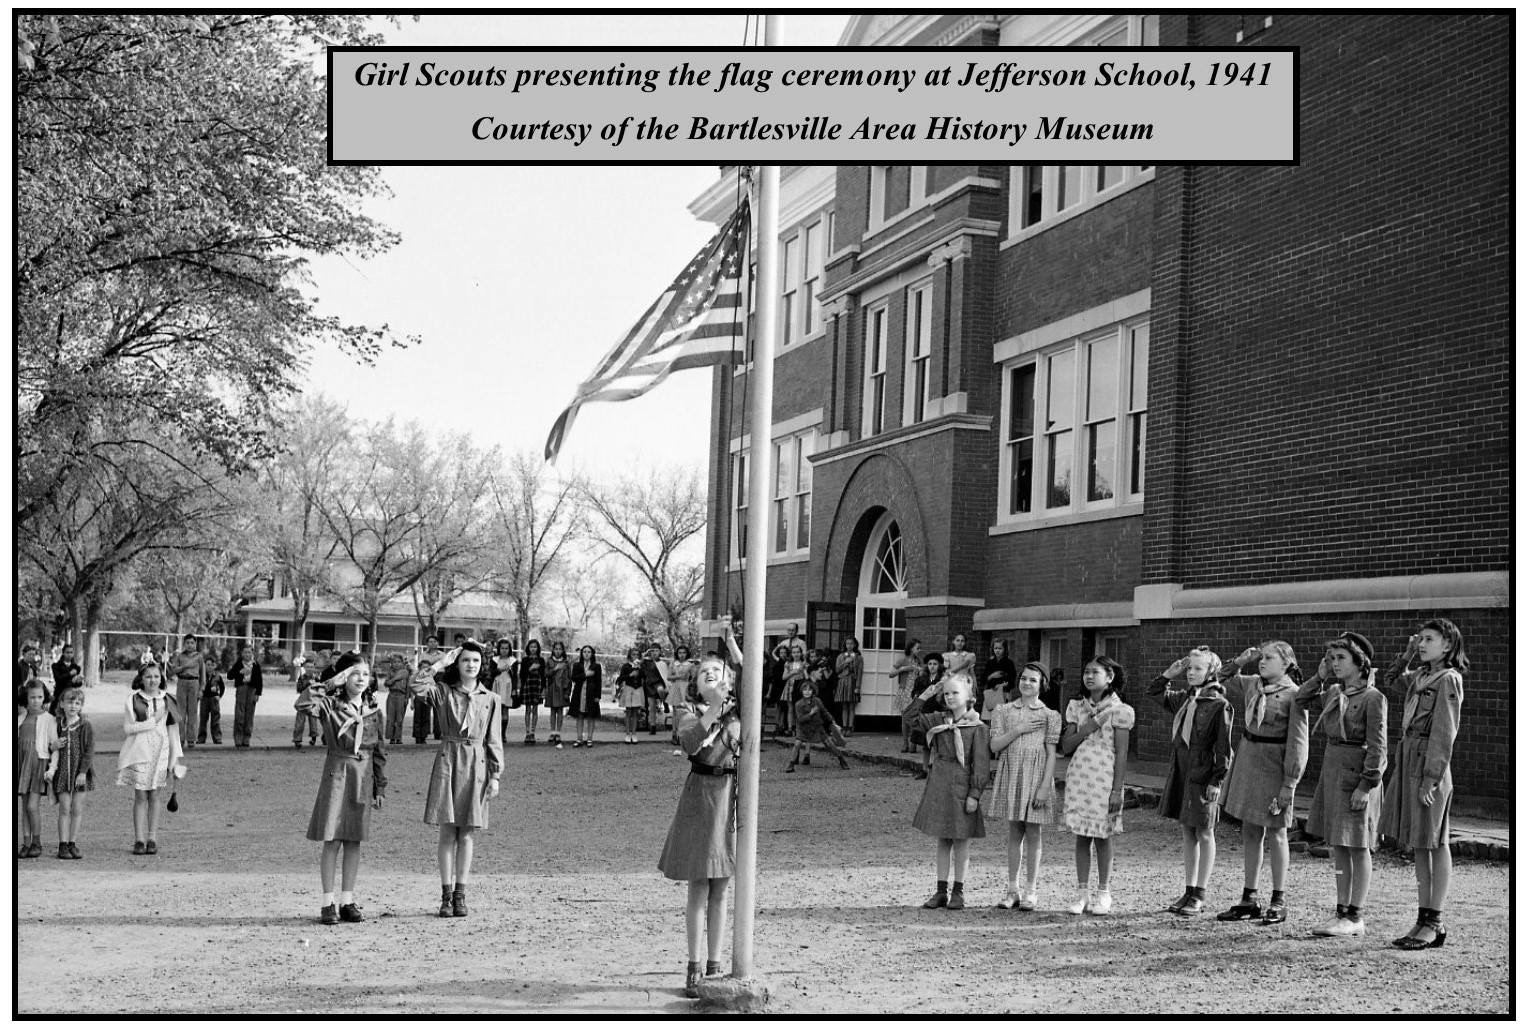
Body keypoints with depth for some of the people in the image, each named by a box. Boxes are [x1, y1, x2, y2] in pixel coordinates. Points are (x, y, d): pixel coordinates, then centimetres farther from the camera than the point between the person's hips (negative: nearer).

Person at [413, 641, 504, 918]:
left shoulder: (490, 699, 8)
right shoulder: (443, 692, 4)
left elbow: (493, 740, 9)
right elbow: (417, 687, -15)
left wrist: (495, 775, 3)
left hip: (477, 764, 1)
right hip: (448, 761, -1)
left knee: (467, 834, 3)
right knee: (447, 832, 0)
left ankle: (460, 895, 9)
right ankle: (447, 896, 7)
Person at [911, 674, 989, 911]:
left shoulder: (977, 727, -7)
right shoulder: (938, 720, 7)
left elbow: (980, 764, -9)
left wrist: (975, 794, -13)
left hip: (961, 787, -4)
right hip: (938, 785, 4)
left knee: (960, 842, 4)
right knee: (941, 841, 10)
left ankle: (957, 893, 14)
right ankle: (940, 892, 15)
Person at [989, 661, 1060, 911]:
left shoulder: (1049, 716, 0)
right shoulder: (1003, 711, 8)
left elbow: (1052, 754, -3)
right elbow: (994, 745, 0)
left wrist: (1044, 787, -11)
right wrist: (1019, 730, -12)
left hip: (1036, 777, -2)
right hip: (1010, 776, 2)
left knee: (1033, 834, 1)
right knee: (1014, 834, 8)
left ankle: (1031, 890, 10)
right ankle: (1013, 889, 14)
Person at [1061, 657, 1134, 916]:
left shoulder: (1119, 710, -3)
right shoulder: (1076, 707, 10)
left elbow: (1121, 753, -5)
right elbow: (1066, 746, 5)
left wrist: (1117, 789, -10)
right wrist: (1089, 726, -10)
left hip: (1104, 778, -4)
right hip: (1078, 776, 4)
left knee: (1102, 835, 2)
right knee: (1081, 836, 4)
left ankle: (1103, 894, 11)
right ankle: (1082, 893, 11)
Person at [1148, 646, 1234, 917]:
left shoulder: (1218, 705, -10)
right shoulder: (1183, 699, 9)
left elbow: (1223, 747, -12)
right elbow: (1154, 693, 23)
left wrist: (1217, 780, -17)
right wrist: (1170, 673, 8)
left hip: (1203, 775, -7)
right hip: (1181, 772, 7)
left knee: (1204, 834, 3)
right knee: (1187, 833, 12)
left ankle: (1199, 896, 9)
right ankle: (1189, 892, 19)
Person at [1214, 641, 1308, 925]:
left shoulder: (1294, 695, -12)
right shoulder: (1250, 684, 6)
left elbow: (1298, 743, -13)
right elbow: (1220, 684, 22)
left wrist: (1289, 784, -16)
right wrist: (1239, 662, 8)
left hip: (1274, 767, -6)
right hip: (1247, 761, 6)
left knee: (1276, 833, 4)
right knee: (1250, 833, 11)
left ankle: (1278, 902, 15)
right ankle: (1249, 900, 19)